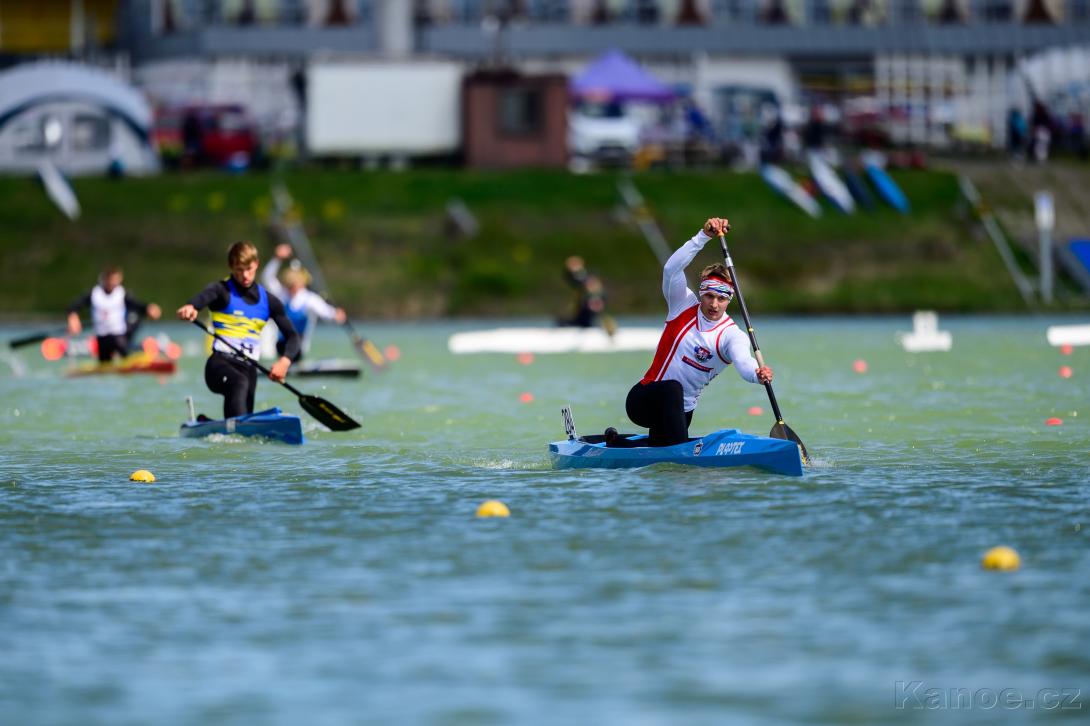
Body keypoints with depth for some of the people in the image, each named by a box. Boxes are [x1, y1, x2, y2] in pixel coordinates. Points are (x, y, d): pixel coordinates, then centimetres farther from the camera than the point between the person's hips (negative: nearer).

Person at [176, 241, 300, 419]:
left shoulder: (269, 301, 13)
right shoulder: (223, 291, 0)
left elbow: (292, 336, 11)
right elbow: (204, 297, -24)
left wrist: (285, 361, -12)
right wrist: (190, 307, -50)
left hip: (248, 369, 5)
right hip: (220, 363, -5)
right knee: (239, 383, -37)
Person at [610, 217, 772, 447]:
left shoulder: (732, 335, -8)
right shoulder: (684, 306, -6)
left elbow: (744, 363, -30)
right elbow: (672, 269, -23)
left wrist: (757, 374, -54)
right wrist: (704, 236, -33)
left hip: (683, 411, 3)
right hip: (643, 401, -3)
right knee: (672, 388, -36)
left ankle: (615, 441, 35)